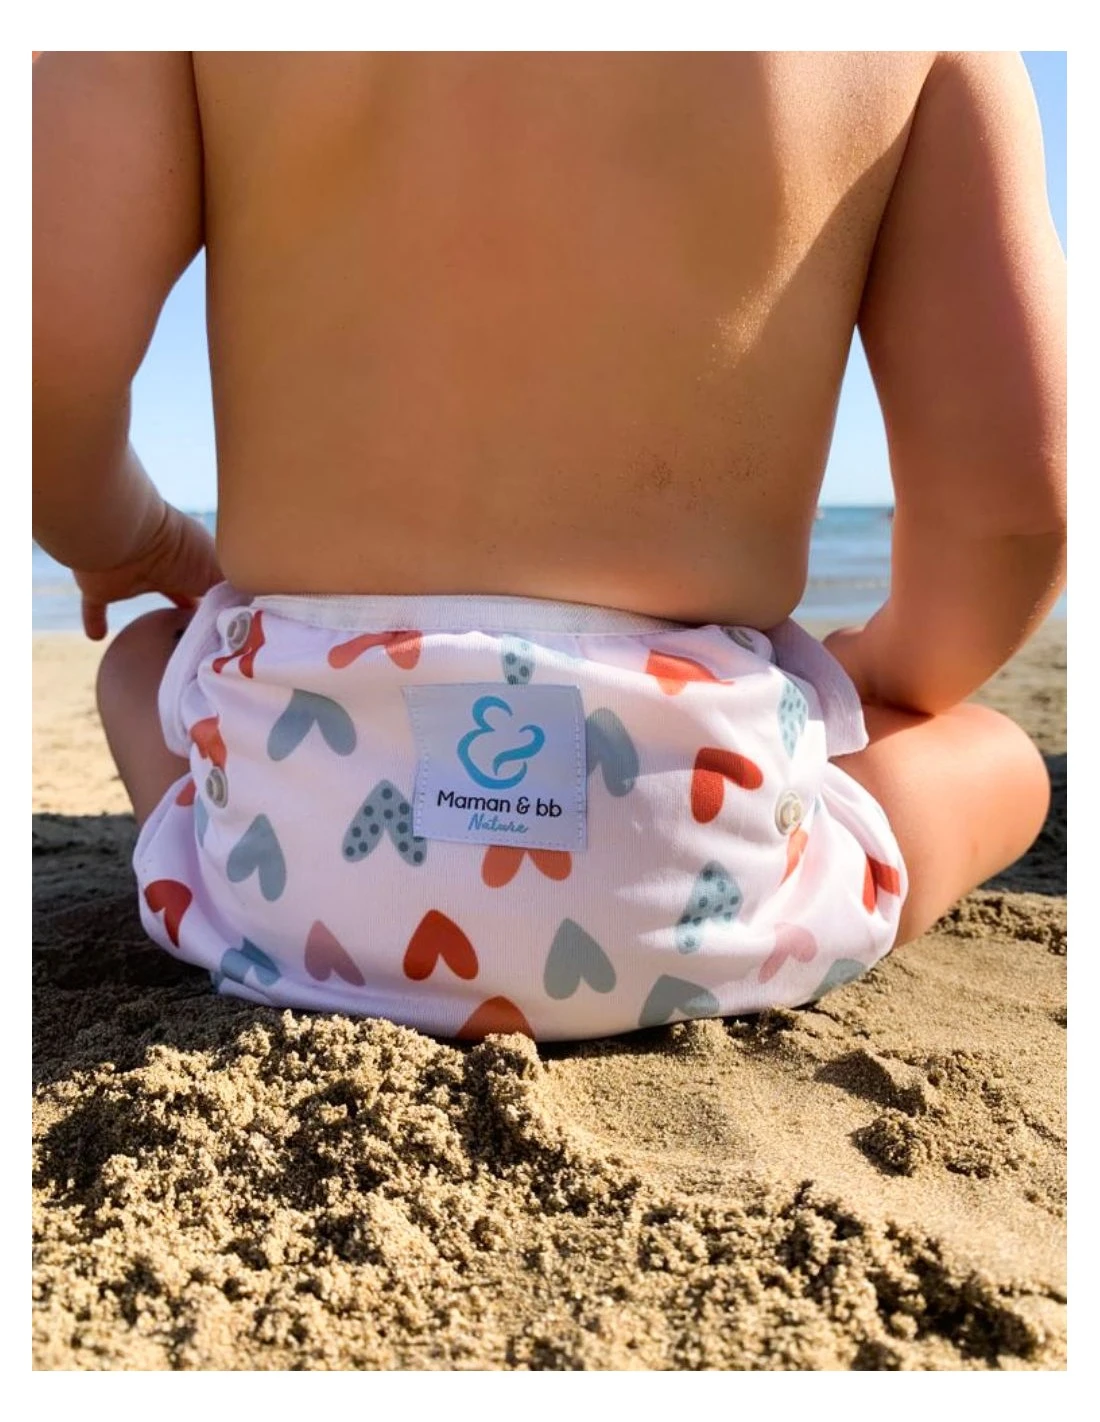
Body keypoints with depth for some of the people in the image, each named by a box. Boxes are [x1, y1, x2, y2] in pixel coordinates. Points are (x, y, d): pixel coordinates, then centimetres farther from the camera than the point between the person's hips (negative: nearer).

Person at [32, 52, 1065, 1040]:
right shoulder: (928, 52, 2)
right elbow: (1014, 499, -4)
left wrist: (130, 542, 13)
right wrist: (874, 683, 17)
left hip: (296, 847, 1)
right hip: (685, 876, 0)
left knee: (145, 654, 35)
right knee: (999, 758, 30)